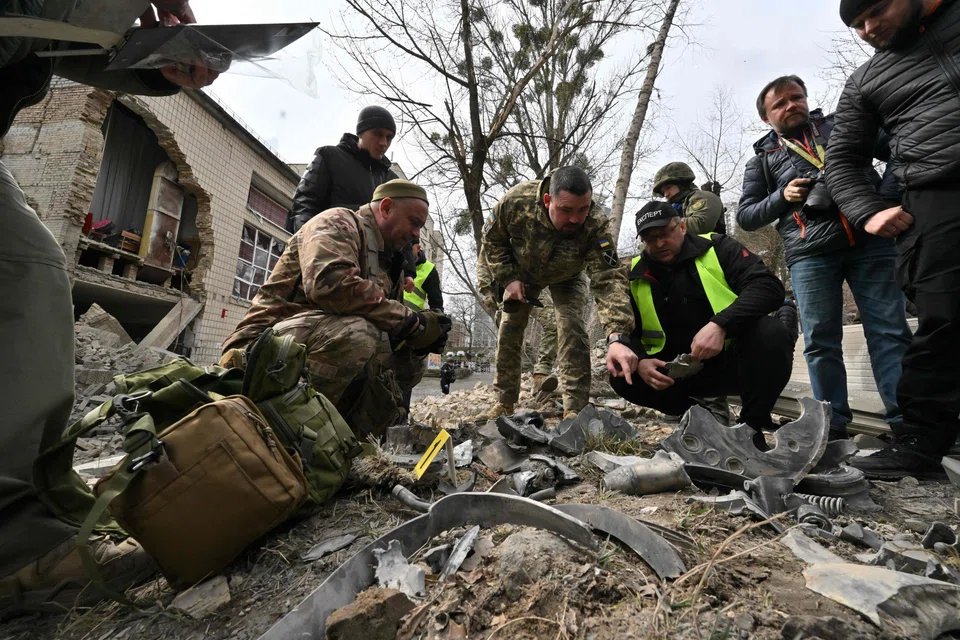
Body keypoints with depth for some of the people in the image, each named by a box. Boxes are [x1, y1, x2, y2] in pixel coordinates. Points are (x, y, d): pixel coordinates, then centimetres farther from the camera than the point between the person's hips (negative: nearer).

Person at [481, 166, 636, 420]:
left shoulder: (596, 224, -39)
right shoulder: (516, 201, -35)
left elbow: (609, 279, -46)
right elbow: (493, 239, -14)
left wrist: (616, 337, -58)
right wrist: (508, 278, -20)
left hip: (566, 277, -1)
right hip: (522, 271, 2)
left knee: (571, 327, -21)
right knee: (509, 331, 1)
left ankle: (575, 409, -12)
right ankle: (504, 402, 17)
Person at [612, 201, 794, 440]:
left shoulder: (718, 248, -5)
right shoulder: (636, 276, 2)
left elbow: (768, 286, -17)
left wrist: (720, 325, -34)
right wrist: (640, 361, -19)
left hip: (733, 360, -2)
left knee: (771, 333, -32)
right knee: (622, 376, -18)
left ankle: (752, 426, -11)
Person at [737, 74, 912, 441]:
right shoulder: (762, 159, 18)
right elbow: (745, 216, 12)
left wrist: (886, 195, -2)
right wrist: (781, 197, -5)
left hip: (870, 240, 1)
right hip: (809, 255, 0)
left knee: (889, 331, -2)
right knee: (820, 341, -3)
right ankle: (833, 427, 5)